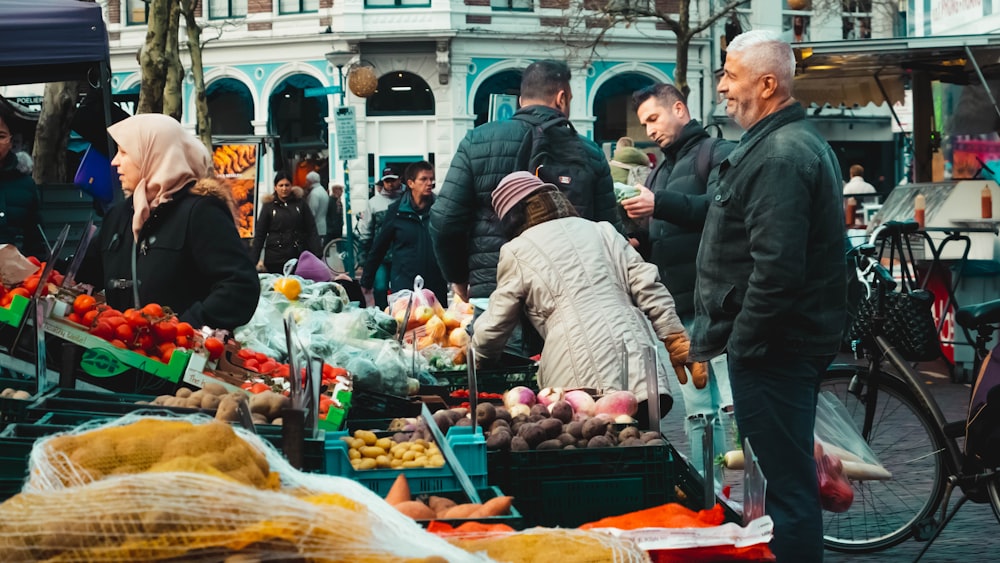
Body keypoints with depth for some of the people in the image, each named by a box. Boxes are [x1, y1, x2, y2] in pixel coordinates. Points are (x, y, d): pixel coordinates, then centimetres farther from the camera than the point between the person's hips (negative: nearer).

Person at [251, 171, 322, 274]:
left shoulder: (300, 203, 7)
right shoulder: (268, 206, 5)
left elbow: (311, 230, 6)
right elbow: (259, 234, 5)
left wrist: (317, 254, -3)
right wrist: (253, 260, -1)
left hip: (298, 257, 1)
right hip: (274, 260, -1)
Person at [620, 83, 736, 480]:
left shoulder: (718, 153, 0)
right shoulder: (660, 172, 26)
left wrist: (660, 204, -21)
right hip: (680, 310, 8)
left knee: (736, 406, -13)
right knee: (698, 414, 9)